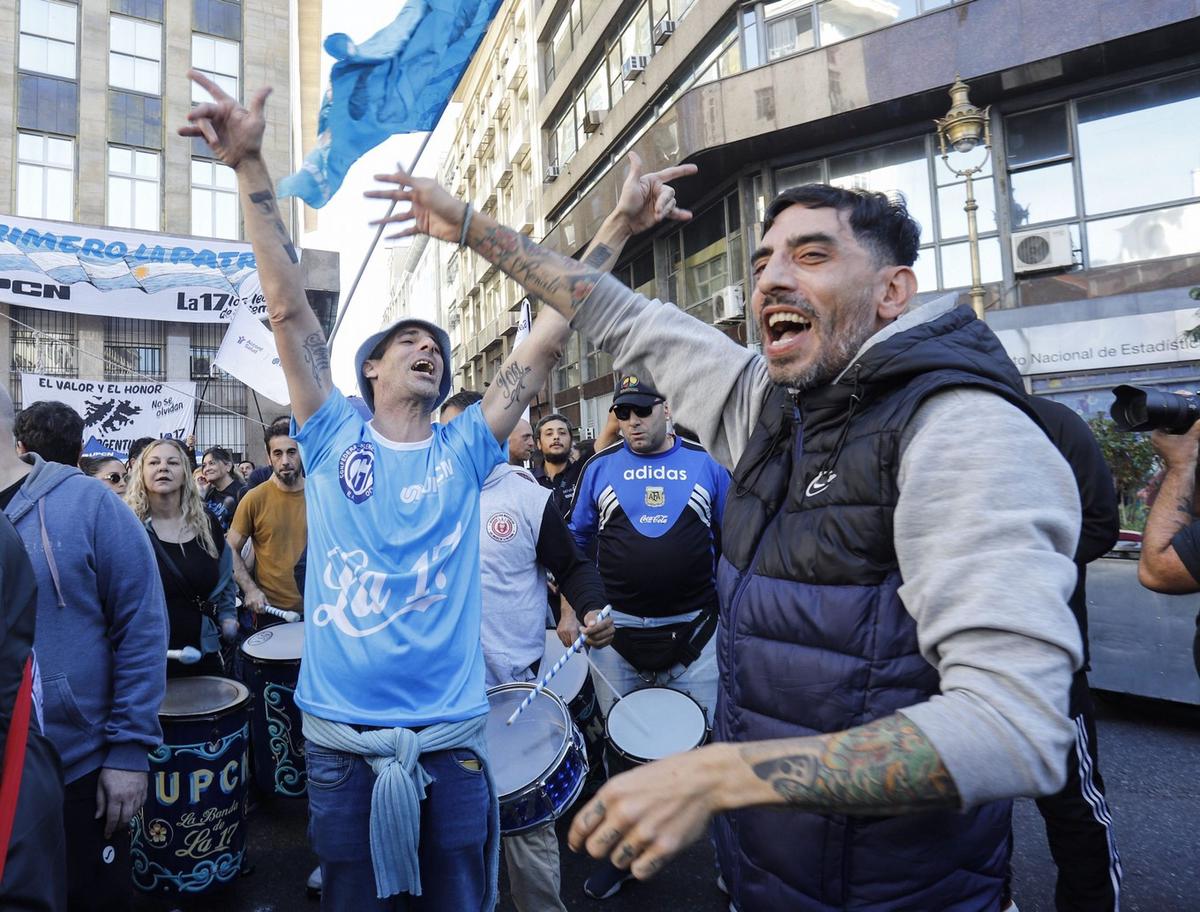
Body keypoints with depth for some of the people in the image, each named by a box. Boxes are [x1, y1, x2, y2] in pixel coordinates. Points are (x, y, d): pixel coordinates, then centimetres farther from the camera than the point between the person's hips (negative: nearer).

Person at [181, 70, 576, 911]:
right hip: (340, 740, 0)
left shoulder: (464, 450, 1)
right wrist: (251, 167, -14)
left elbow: (549, 340, -3)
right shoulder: (334, 438, 1)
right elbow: (290, 308, -8)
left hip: (452, 738, 1)